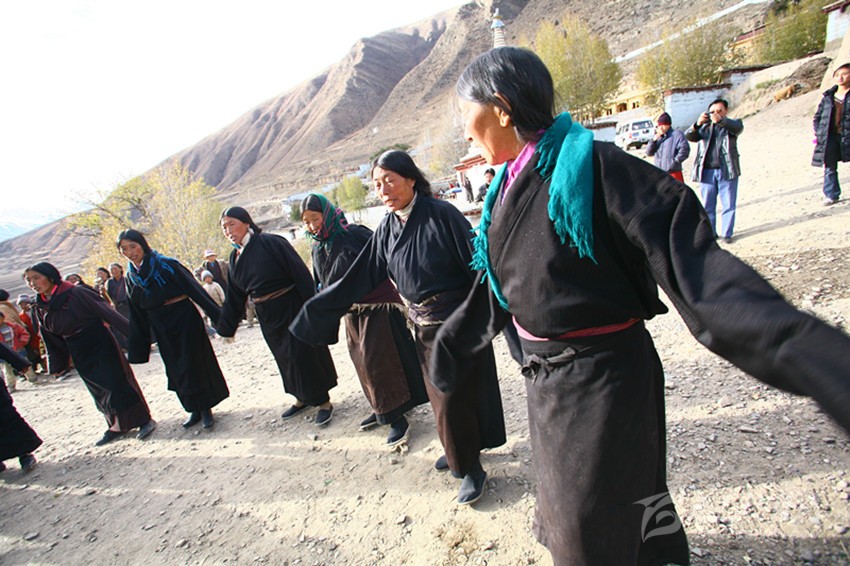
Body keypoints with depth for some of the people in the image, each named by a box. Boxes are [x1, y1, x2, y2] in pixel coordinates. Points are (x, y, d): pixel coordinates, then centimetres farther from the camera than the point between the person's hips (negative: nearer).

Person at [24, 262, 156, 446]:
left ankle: (145, 420, 8)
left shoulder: (76, 293, -13)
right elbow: (50, 338, 14)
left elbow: (106, 311, -16)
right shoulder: (40, 307, 7)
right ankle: (117, 425, 25)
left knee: (117, 382, -4)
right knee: (100, 390, 12)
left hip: (100, 345, -6)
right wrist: (55, 364, 14)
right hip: (80, 354, 6)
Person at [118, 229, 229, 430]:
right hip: (162, 328, 5)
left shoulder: (166, 265, -11)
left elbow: (194, 288, -14)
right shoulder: (131, 277, 5)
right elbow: (136, 315, 10)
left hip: (185, 320, -5)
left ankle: (205, 408, 11)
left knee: (193, 364, -2)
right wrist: (136, 349, 9)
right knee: (177, 370, 10)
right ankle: (194, 409, 23)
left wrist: (218, 317, -19)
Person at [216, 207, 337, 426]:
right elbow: (234, 297, 12)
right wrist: (225, 328, 14)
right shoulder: (235, 258, 7)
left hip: (292, 310, -7)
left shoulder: (272, 243, -15)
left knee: (303, 355, -1)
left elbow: (301, 275, -18)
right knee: (286, 358, 16)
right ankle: (302, 398, 34)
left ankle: (323, 401, 15)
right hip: (267, 317, 7)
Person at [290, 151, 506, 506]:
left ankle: (470, 469, 22)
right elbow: (361, 277, 6)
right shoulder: (387, 229, 3)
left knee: (451, 400, 0)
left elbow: (477, 262, -18)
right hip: (422, 326, 6)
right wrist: (318, 309, 6)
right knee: (440, 396, 19)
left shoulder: (441, 214, -16)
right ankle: (462, 449, 42)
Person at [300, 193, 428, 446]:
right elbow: (322, 286, 15)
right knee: (365, 364, 14)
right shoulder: (318, 249, 7)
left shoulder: (355, 234, -15)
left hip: (378, 308, -7)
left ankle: (396, 417, 10)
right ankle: (382, 409, 33)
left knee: (377, 361, -5)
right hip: (353, 313, 7)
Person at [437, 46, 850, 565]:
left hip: (602, 378, -8)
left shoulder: (592, 167, -21)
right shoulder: (507, 188, 3)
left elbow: (695, 268, -27)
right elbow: (496, 289, 13)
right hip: (543, 375, 8)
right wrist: (450, 347, 21)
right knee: (567, 504, 30)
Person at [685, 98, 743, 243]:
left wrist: (720, 120, -35)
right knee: (707, 205, 5)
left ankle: (727, 233, 9)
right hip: (707, 171, 2)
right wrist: (697, 124, -25)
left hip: (727, 171, -1)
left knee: (728, 204, 1)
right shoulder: (704, 126, 15)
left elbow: (738, 127, -15)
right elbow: (689, 136, -3)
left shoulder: (731, 125, 9)